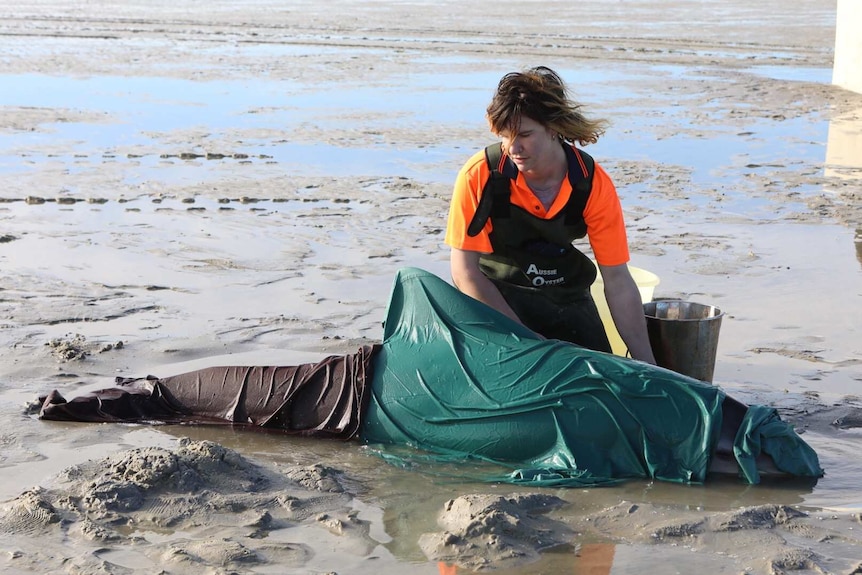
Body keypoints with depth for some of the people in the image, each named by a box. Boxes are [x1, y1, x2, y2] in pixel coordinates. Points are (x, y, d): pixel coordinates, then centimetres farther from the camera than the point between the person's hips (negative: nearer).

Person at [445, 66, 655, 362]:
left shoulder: (594, 185, -15)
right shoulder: (480, 175, -20)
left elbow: (617, 280, -13)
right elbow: (465, 270, -18)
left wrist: (646, 364, -19)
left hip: (566, 298, 3)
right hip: (493, 296, -2)